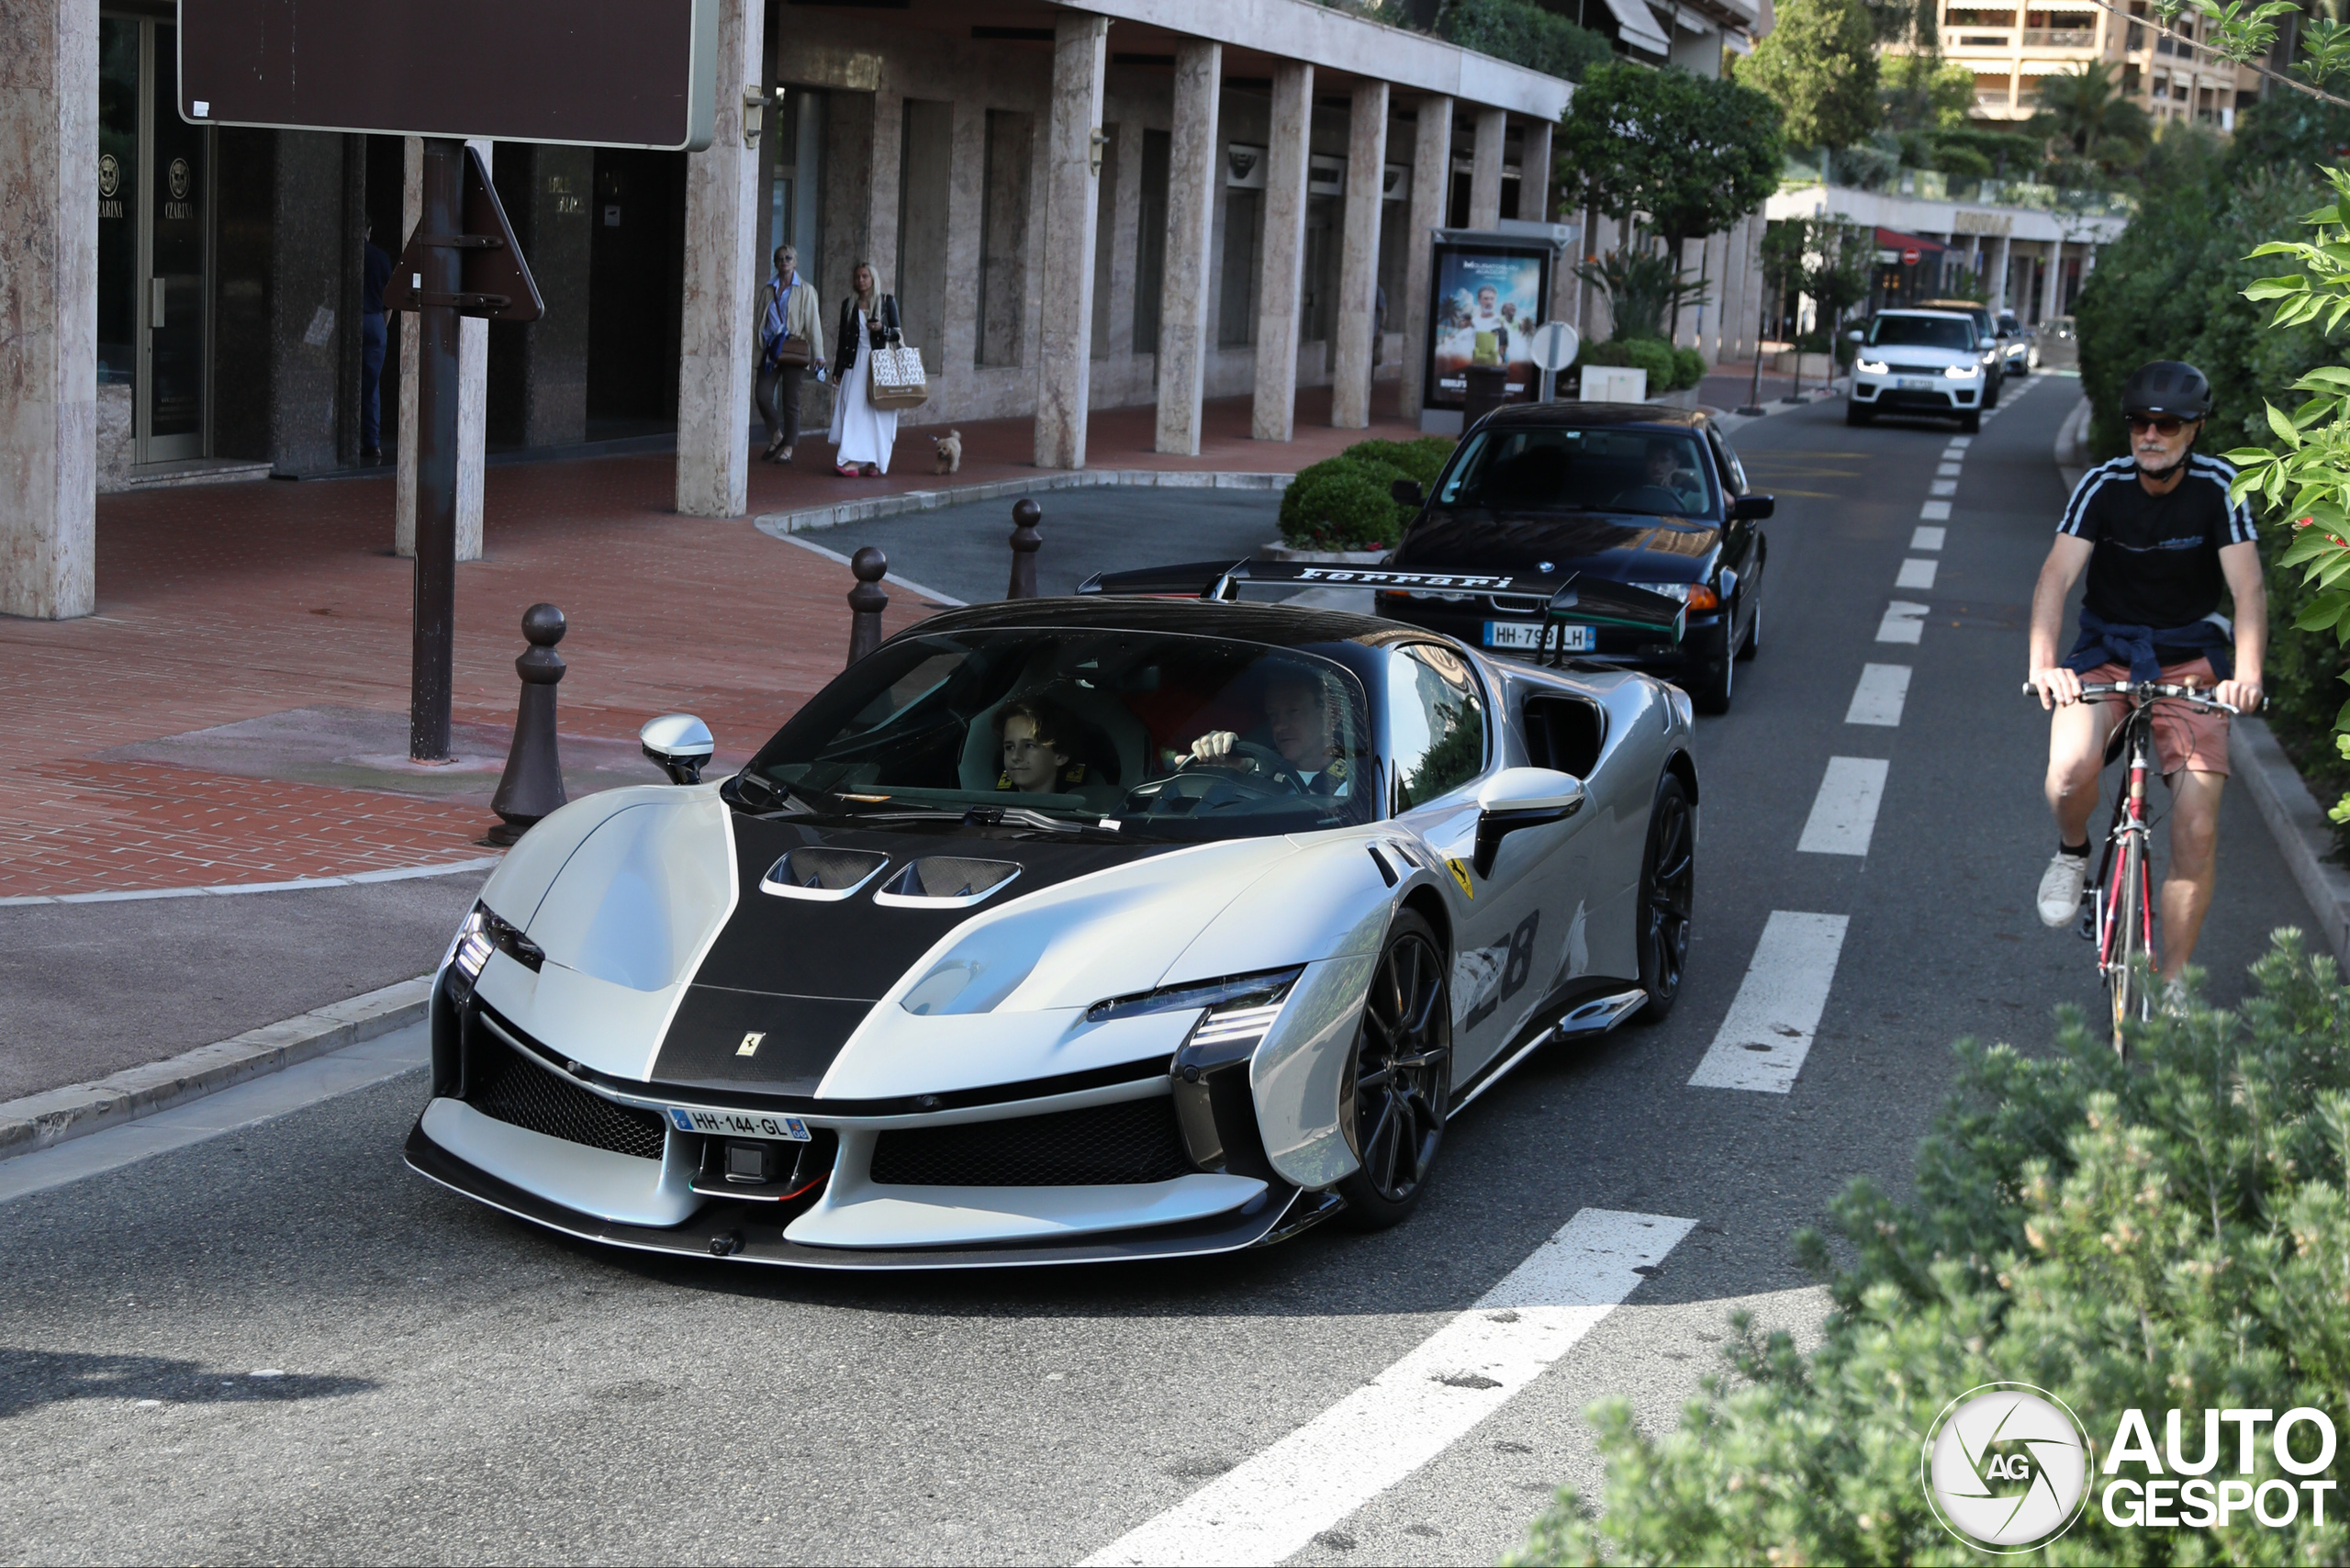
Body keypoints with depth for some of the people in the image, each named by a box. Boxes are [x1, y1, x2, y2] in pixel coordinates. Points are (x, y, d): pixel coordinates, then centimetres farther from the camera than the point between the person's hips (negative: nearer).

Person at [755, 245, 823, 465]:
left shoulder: (805, 291, 4)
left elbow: (813, 323, 0)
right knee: (763, 395, -9)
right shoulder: (767, 289, 12)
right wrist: (758, 348, 9)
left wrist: (818, 354, -6)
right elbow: (759, 320, 15)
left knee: (790, 400, -2)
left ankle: (788, 448, 5)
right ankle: (776, 436, 13)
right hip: (770, 348, 3)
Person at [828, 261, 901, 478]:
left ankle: (874, 462, 1)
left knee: (877, 413, -3)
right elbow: (843, 339, 12)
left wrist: (882, 329, -15)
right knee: (852, 410, -8)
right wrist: (837, 370, 10)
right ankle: (851, 462, -11)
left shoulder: (887, 302, 4)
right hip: (855, 364, 2)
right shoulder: (848, 305, 10)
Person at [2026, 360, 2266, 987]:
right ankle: (2072, 853, 5)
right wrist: (2043, 663, -41)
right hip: (2106, 651, 0)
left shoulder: (2219, 487, -12)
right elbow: (2057, 577, -23)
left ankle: (2171, 983, 3)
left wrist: (2247, 673, -40)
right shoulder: (2103, 485, -11)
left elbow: (2248, 587, -21)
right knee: (2072, 767, -30)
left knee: (2197, 828, -11)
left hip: (2191, 659, 0)